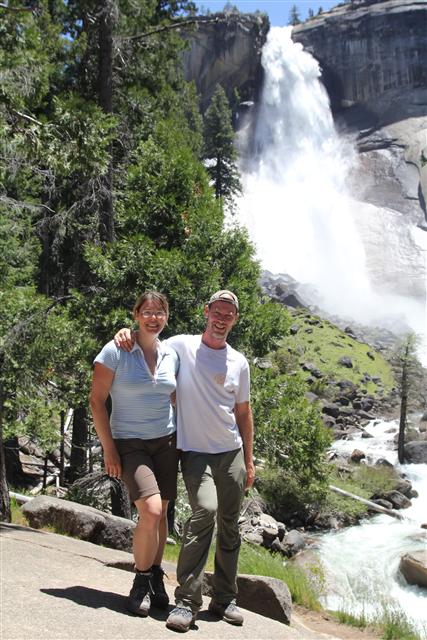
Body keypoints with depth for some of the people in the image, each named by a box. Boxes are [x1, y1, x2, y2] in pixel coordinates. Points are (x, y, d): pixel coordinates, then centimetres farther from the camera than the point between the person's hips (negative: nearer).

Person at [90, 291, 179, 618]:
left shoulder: (172, 355, 5)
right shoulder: (115, 351, -9)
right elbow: (97, 401, -8)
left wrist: (181, 442, 10)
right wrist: (109, 449, -10)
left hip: (166, 442, 5)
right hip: (130, 444, -4)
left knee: (161, 513, 7)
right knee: (151, 510, -17)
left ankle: (156, 578, 26)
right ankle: (141, 580, 6)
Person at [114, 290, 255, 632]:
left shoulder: (239, 362, 8)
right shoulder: (180, 346, -2)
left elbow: (243, 413, 13)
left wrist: (249, 461, 12)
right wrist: (127, 333, -12)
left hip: (232, 452, 4)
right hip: (196, 452, -4)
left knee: (230, 526, 8)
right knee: (205, 510, -25)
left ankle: (225, 598, 24)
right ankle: (187, 601, -15)